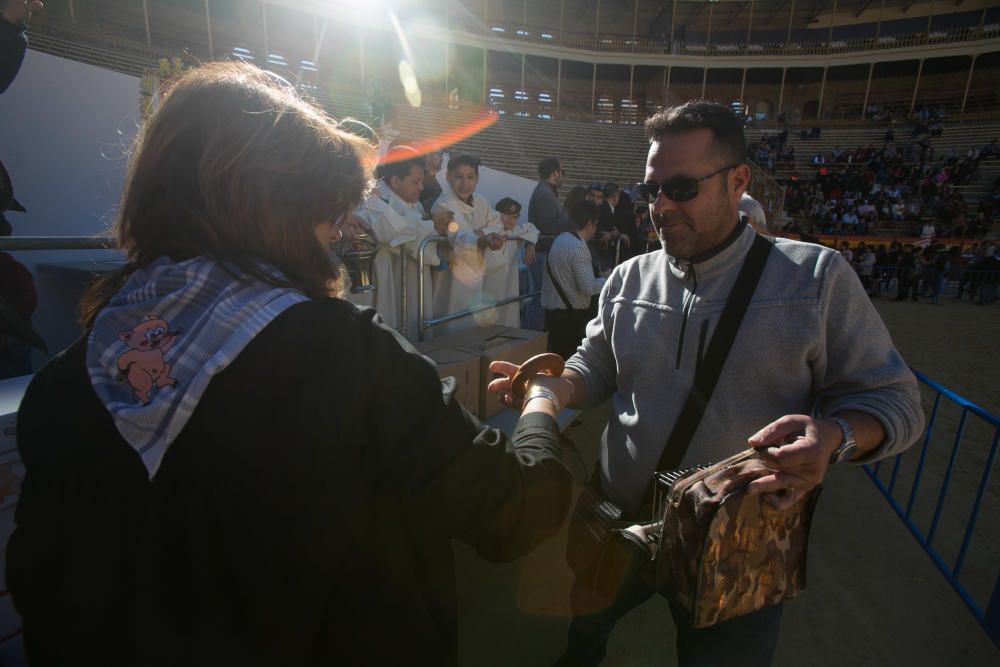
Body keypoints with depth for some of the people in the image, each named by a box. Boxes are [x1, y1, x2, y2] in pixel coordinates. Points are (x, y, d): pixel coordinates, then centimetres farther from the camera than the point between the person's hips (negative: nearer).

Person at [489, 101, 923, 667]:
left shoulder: (815, 275, -9)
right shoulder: (628, 279, 0)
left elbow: (891, 398, -6)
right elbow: (594, 371, 7)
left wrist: (834, 437, -27)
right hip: (618, 526, 4)